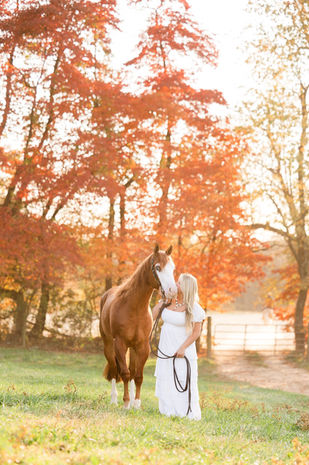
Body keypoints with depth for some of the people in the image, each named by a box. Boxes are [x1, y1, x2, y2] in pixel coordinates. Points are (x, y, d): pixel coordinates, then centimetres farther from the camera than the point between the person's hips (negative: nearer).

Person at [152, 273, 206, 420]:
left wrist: (183, 348, -17)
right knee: (165, 380, 9)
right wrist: (162, 301, -4)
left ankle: (190, 413, 4)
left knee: (184, 380, -5)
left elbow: (196, 332, -11)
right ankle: (169, 411, 20)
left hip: (183, 350, -5)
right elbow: (153, 315, 5)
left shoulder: (194, 308, -14)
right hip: (166, 349, 5)